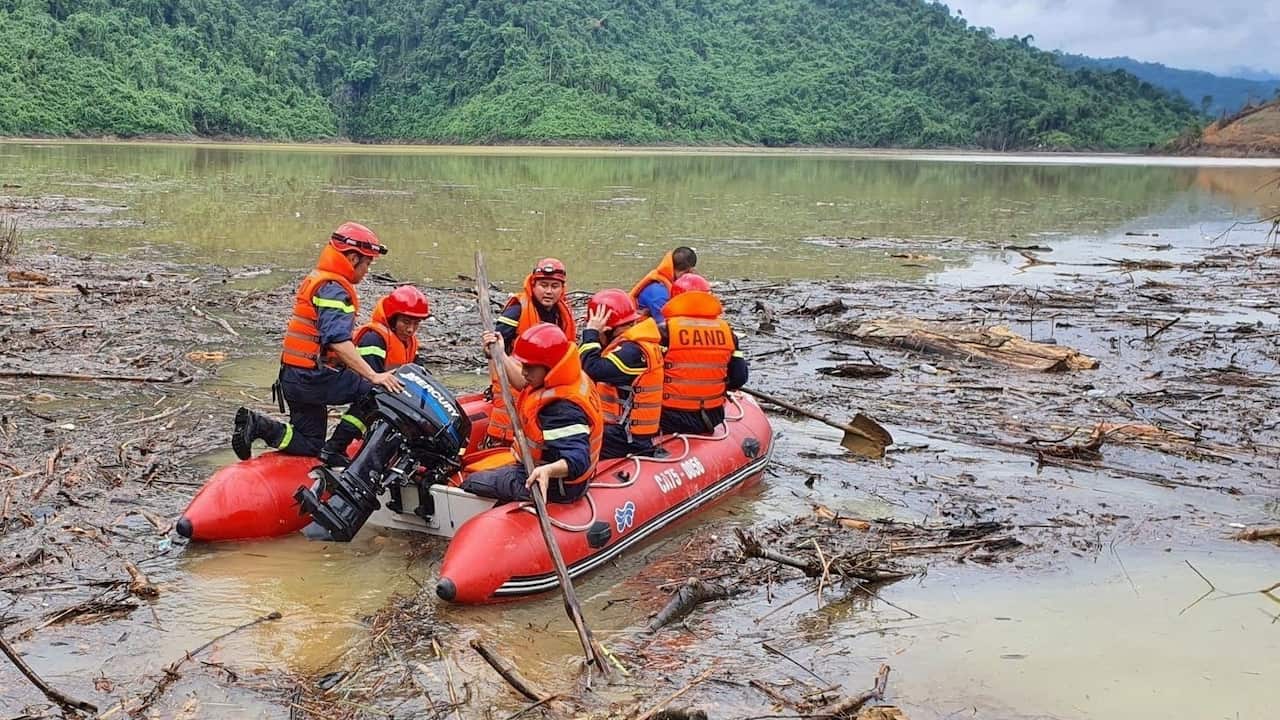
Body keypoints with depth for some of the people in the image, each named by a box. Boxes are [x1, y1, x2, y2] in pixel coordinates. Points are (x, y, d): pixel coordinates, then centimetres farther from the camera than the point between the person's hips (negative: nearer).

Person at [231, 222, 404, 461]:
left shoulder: (315, 279, 16)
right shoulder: (335, 289, -16)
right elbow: (338, 341, -30)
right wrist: (373, 376, -33)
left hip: (292, 377, 10)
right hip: (313, 378, -10)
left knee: (309, 446, 16)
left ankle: (256, 424, 4)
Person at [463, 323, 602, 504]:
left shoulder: (563, 410, -36)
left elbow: (578, 461, -41)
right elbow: (523, 382, 17)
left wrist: (548, 470, -59)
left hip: (550, 487, -10)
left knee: (470, 484, 4)